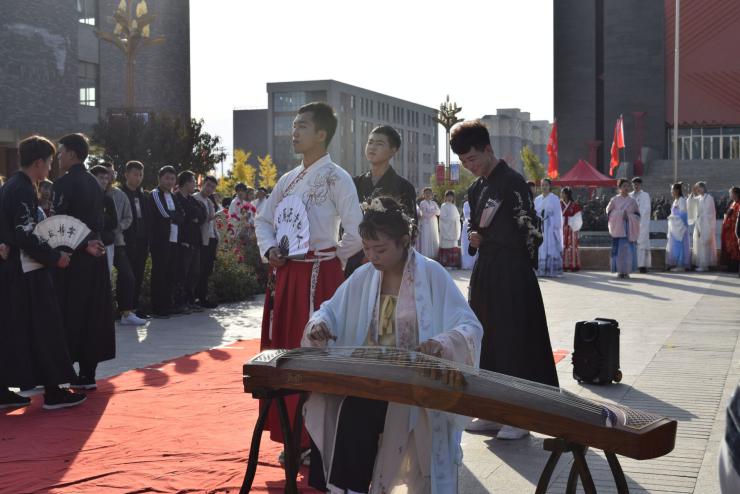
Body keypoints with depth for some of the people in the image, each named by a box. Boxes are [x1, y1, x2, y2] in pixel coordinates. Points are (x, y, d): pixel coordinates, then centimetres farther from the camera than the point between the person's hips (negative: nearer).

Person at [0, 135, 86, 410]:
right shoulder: (24, 190, -17)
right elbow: (26, 236, -24)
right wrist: (55, 257, -13)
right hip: (26, 273, -10)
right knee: (44, 330, -2)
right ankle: (54, 391, 3)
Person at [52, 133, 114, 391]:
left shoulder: (64, 183, -11)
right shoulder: (94, 183, 12)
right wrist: (91, 243, 13)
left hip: (71, 258, -7)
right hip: (94, 256, 7)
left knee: (68, 316, -2)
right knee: (92, 315, 8)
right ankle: (88, 373, 11)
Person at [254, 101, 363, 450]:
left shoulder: (336, 178, -9)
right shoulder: (288, 179, 13)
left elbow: (355, 234, -15)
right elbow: (263, 220, 20)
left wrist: (331, 259, -3)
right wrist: (270, 250, 2)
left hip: (319, 275, -7)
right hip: (287, 274, 7)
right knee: (285, 350, 10)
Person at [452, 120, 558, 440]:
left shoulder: (512, 182, -11)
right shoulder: (476, 188, 14)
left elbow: (531, 229, -15)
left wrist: (521, 266, -14)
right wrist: (473, 238, 5)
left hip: (512, 272, -9)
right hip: (484, 270, 9)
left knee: (515, 339, -3)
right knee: (486, 339, 11)